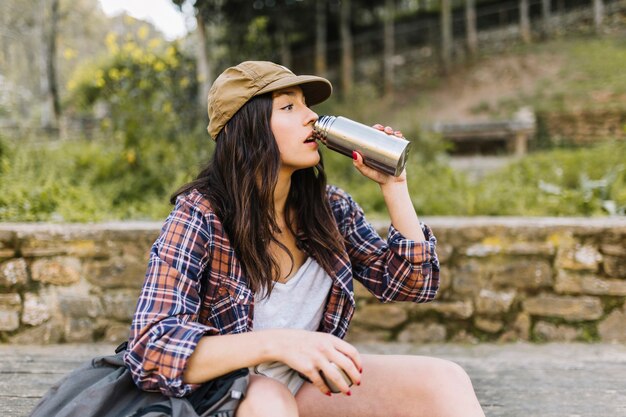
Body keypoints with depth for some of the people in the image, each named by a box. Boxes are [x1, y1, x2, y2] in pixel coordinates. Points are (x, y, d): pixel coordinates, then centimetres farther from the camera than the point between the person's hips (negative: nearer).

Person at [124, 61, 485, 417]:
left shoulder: (330, 207, -2)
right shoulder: (199, 216, -18)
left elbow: (415, 282, 4)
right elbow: (150, 352, -27)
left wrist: (392, 184, -8)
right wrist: (277, 343, -40)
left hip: (310, 383, 5)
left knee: (444, 379, -19)